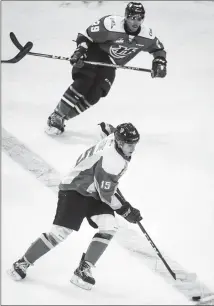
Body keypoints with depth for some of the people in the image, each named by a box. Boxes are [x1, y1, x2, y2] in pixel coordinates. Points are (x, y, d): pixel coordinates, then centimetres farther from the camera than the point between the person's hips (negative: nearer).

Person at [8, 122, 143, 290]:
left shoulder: (115, 137, -8)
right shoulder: (112, 162, -33)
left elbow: (107, 129, 17)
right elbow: (107, 194, -25)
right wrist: (126, 211, -15)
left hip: (93, 191, 9)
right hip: (74, 189, -9)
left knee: (109, 226, -11)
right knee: (61, 232, -16)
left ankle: (84, 269, -4)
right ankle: (23, 263, 4)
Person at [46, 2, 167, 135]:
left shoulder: (147, 36, -15)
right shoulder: (110, 24, -28)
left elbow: (158, 48, 6)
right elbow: (86, 35, -16)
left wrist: (160, 62, -11)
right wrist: (80, 51, -28)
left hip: (109, 64, 4)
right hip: (95, 54, -4)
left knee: (93, 95, -13)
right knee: (82, 83, -25)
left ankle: (62, 118, -1)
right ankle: (56, 117, -15)